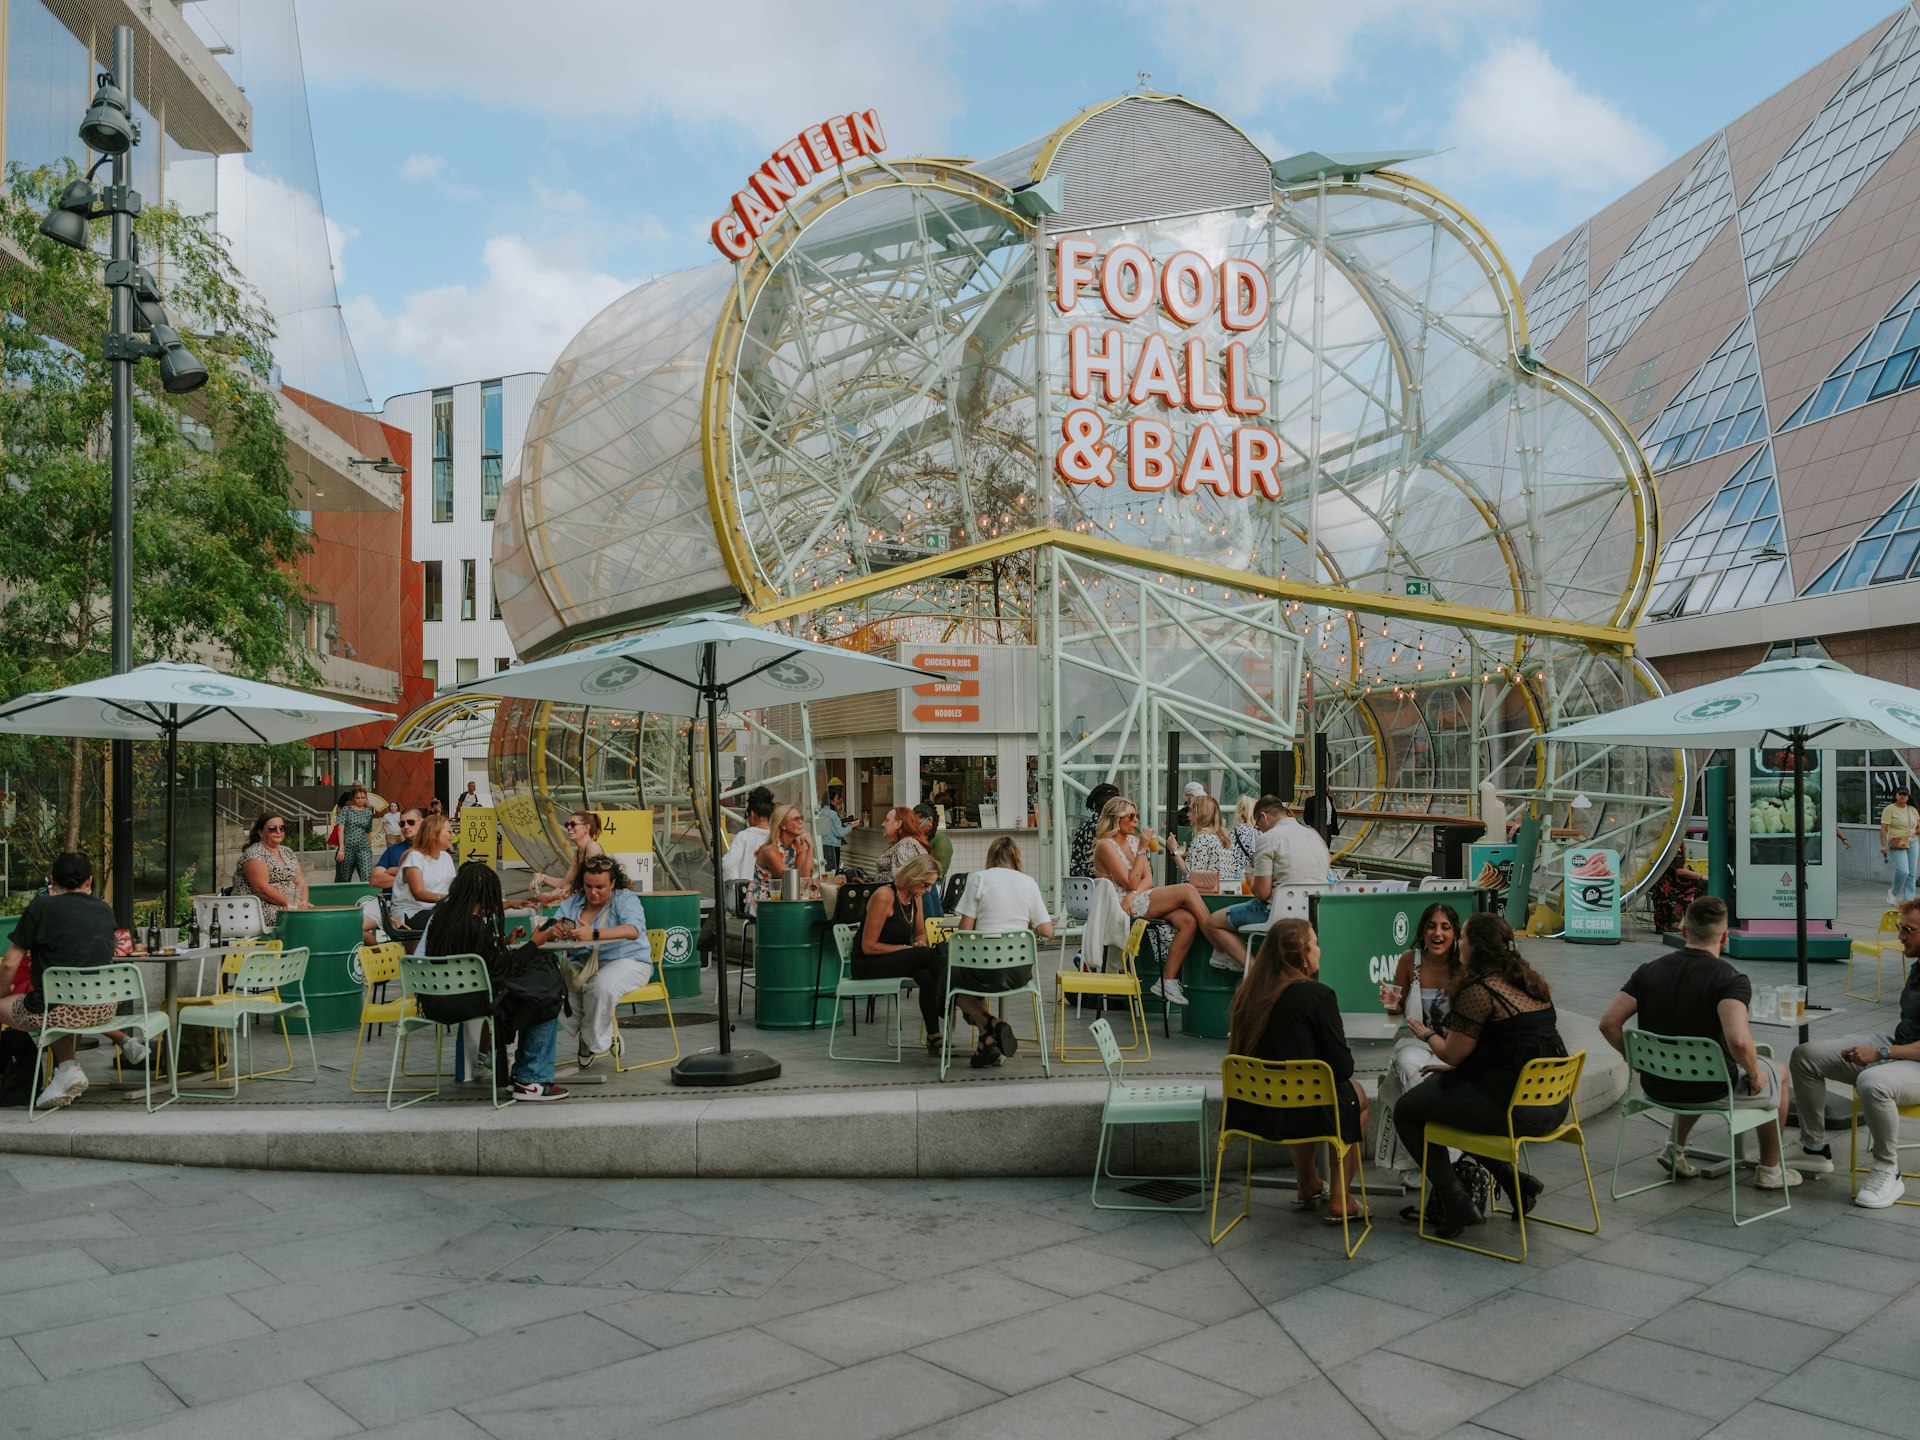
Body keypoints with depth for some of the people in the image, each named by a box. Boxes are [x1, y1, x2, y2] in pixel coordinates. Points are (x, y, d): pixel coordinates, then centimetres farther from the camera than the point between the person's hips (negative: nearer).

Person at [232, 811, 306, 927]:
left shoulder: (288, 853, 19)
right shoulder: (254, 853, -4)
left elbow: (300, 881, 13)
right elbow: (261, 888, -15)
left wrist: (303, 903, -7)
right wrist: (290, 903, -19)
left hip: (291, 908, 7)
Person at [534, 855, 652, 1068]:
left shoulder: (625, 899, -3)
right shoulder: (571, 904, 9)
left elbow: (632, 930, -24)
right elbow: (538, 939, 3)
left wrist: (594, 934, -37)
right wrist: (551, 932, -23)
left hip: (627, 961, -4)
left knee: (602, 986, -35)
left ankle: (594, 1043, -9)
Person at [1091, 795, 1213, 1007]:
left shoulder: (1133, 840, 18)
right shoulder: (1105, 845, -6)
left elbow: (1148, 880, 9)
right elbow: (1131, 883, -12)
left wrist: (1134, 894, -13)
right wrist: (1142, 850, -13)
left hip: (1139, 900, 8)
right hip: (1124, 905, -8)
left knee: (1188, 921, -19)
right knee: (1187, 891, -19)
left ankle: (1168, 980, -13)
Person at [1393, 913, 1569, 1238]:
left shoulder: (1479, 991, -16)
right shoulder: (1531, 983, 11)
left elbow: (1452, 1054, -9)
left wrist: (1427, 1034, 13)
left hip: (1516, 1109, -9)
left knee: (1406, 1110, 7)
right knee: (1437, 1088, 29)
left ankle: (1455, 1205, 9)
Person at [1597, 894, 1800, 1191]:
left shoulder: (1649, 971, -5)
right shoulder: (1730, 980, -19)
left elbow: (1609, 1024, -9)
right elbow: (1738, 1040, -35)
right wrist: (1754, 1075, -14)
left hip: (1657, 1086, 4)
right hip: (1710, 1092, -4)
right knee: (1778, 1075, 26)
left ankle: (1675, 1147, 28)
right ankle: (1770, 1170, 37)